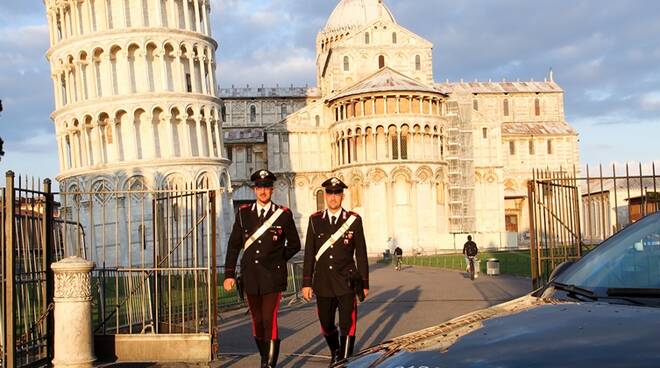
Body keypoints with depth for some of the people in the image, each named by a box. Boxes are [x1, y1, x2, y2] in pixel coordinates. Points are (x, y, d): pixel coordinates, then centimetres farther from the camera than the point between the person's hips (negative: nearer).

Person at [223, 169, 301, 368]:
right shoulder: (243, 213, 6)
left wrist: (277, 260, 6)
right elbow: (234, 245, 7)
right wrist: (229, 274, 4)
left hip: (273, 277, -3)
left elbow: (294, 245, 10)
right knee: (257, 321, 12)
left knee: (269, 320, -11)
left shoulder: (284, 214, -1)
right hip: (250, 277, 3)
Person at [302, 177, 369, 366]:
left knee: (347, 325, -3)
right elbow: (309, 253, 5)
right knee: (326, 325, 13)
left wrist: (365, 283, 1)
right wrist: (306, 282, 2)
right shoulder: (315, 220, 3)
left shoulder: (354, 220, -2)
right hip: (323, 283, 2)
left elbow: (361, 254, 1)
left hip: (347, 282, -2)